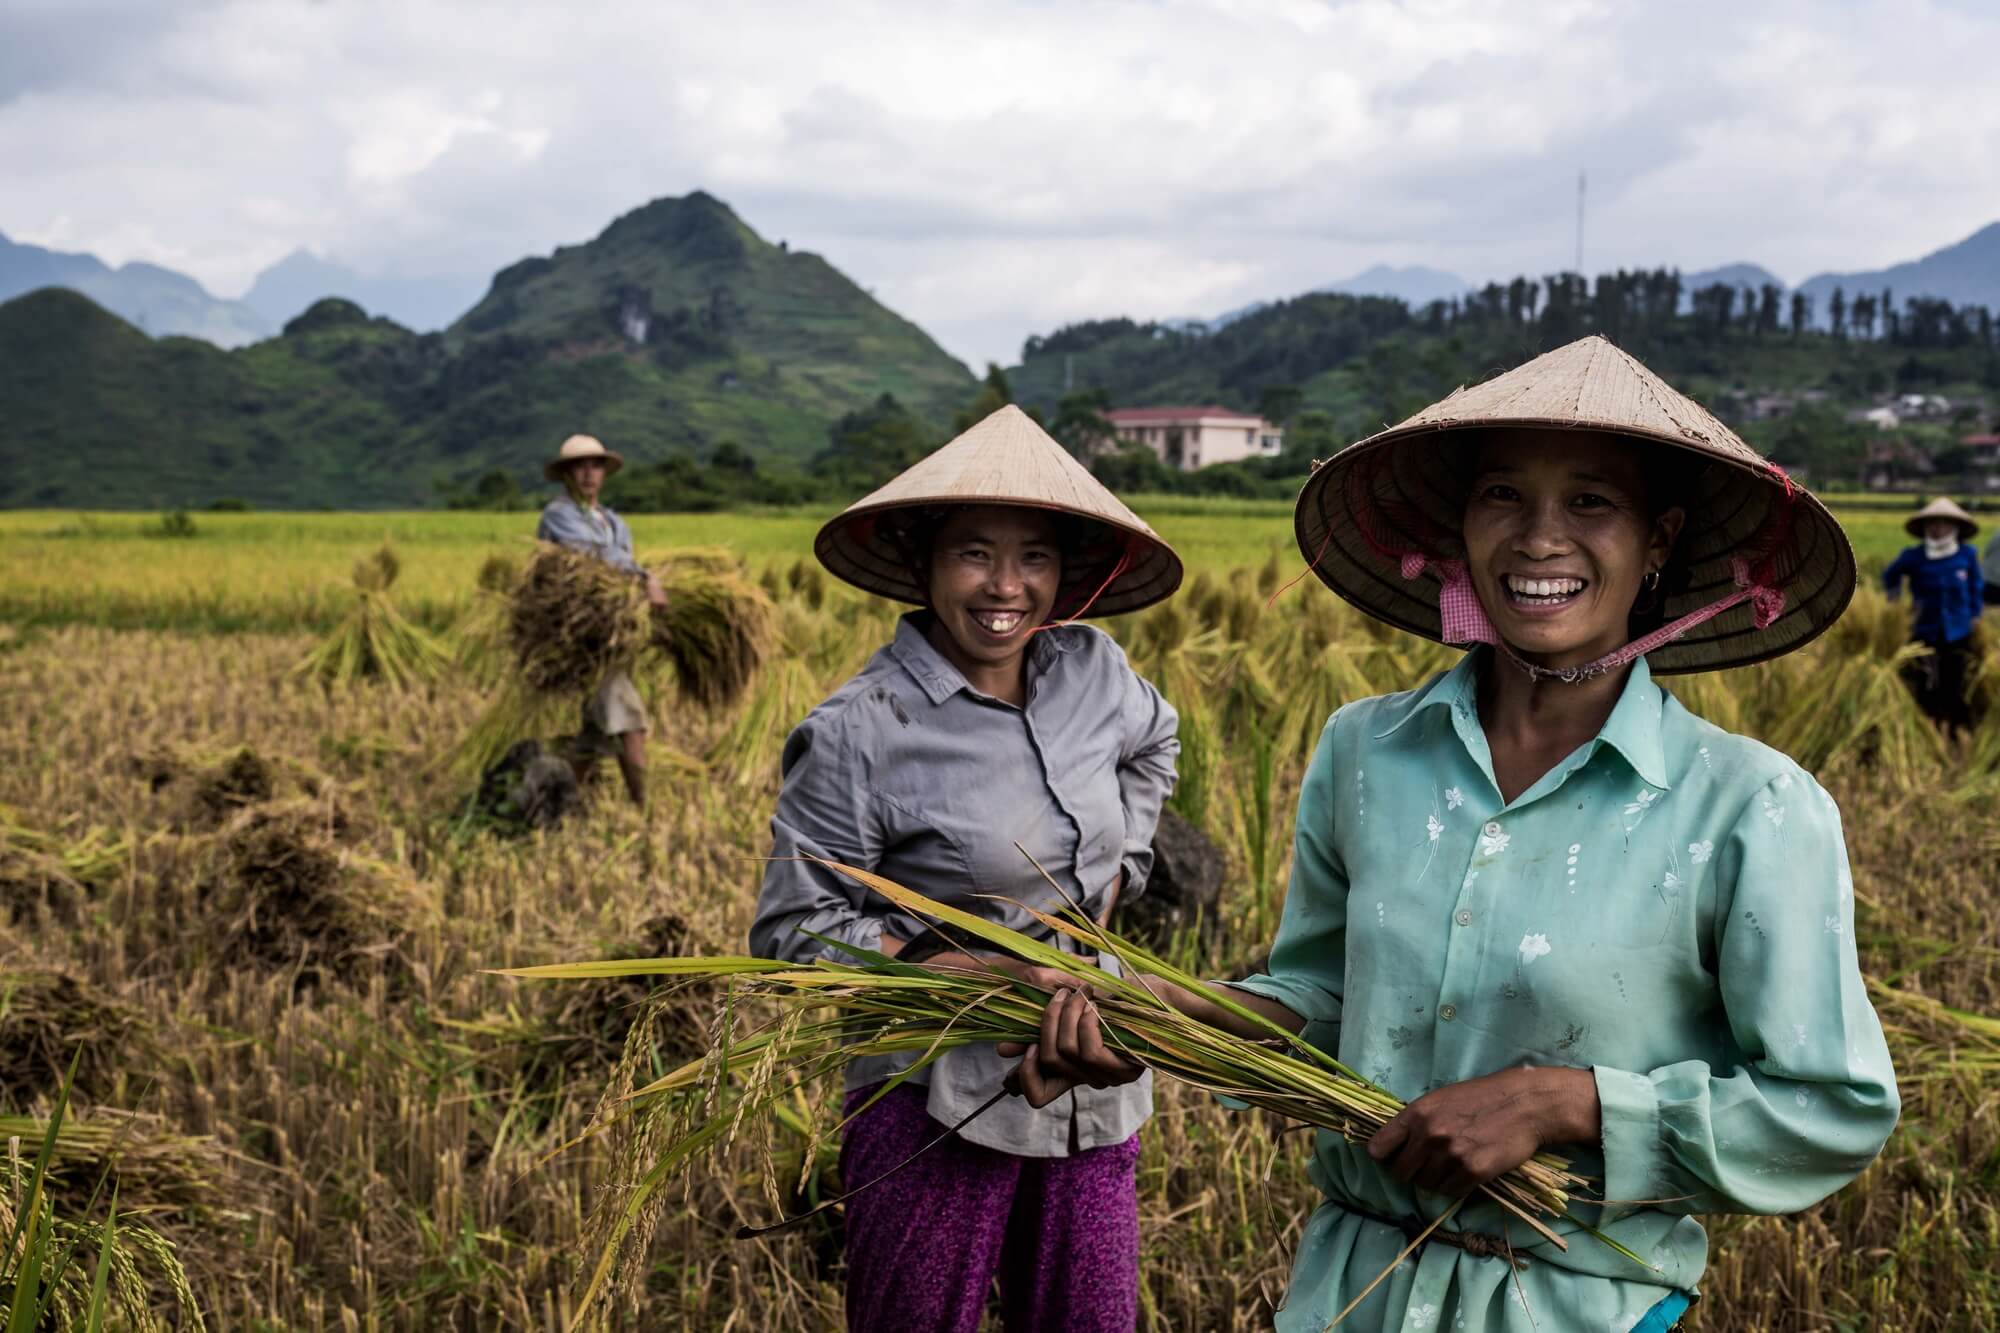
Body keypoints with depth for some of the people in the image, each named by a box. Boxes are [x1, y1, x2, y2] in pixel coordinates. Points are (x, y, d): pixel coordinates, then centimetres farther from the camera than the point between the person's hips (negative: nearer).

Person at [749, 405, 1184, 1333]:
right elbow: (794, 928, -12)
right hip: (936, 1103, -5)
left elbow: (1152, 742, 26)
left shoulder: (1092, 672, 2)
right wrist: (979, 973, -18)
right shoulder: (859, 733, -15)